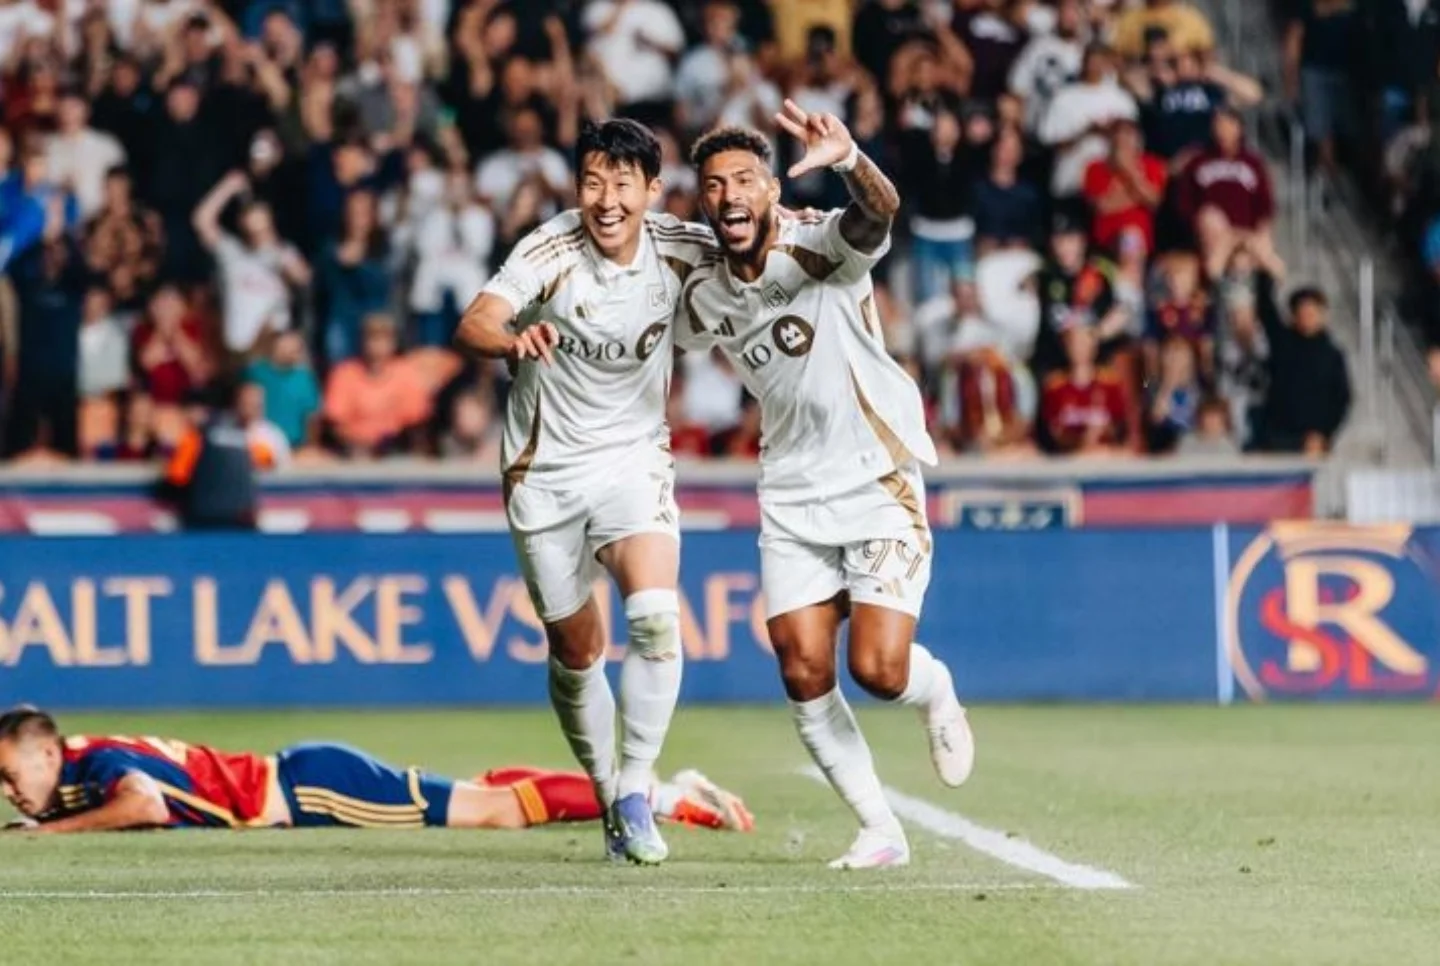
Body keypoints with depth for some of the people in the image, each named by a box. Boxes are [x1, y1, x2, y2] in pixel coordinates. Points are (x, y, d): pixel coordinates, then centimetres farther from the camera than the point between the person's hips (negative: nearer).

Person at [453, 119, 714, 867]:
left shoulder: (682, 250, -11)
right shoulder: (550, 251, -19)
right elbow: (472, 326, -34)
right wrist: (514, 338, -56)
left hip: (634, 456, 1)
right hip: (545, 467, -1)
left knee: (656, 616, -23)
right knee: (575, 651, 8)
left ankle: (636, 794, -13)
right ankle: (611, 804, 28)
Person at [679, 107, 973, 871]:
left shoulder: (820, 248, -16)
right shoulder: (704, 297, 1)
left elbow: (878, 215, -40)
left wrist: (849, 162, -61)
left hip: (879, 484, -5)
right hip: (792, 498, 5)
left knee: (879, 670, -14)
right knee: (803, 674, -6)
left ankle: (939, 697, 24)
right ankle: (880, 831, 8)